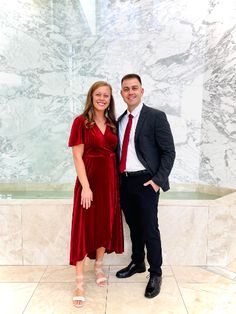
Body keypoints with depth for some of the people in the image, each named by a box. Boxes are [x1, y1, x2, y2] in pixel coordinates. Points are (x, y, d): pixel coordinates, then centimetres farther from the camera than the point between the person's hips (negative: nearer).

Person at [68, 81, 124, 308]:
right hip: (89, 180, -5)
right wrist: (86, 186, -17)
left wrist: (116, 182, 2)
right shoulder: (81, 122, -6)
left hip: (110, 181, 5)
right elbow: (77, 157, -10)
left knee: (106, 225, 15)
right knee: (84, 228, 2)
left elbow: (115, 154, 10)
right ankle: (79, 282, 15)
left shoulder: (112, 124, 9)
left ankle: (98, 268, 36)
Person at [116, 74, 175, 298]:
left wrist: (158, 180, -14)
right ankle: (137, 263, 37)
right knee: (134, 227, 18)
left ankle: (155, 274, 21)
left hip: (145, 182, -6)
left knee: (149, 229, 3)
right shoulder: (120, 120, 12)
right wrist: (118, 178, 7)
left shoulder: (156, 117, -7)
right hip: (124, 181, 6)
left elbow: (169, 152, -9)